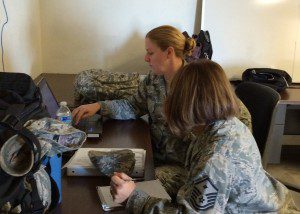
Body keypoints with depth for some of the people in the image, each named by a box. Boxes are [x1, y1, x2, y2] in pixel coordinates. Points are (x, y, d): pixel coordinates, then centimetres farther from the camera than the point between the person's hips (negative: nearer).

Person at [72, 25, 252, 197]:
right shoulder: (154, 79, 3)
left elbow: (243, 118, -14)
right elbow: (134, 107, 13)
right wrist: (99, 106, 0)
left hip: (184, 166, -6)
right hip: (156, 156, 6)